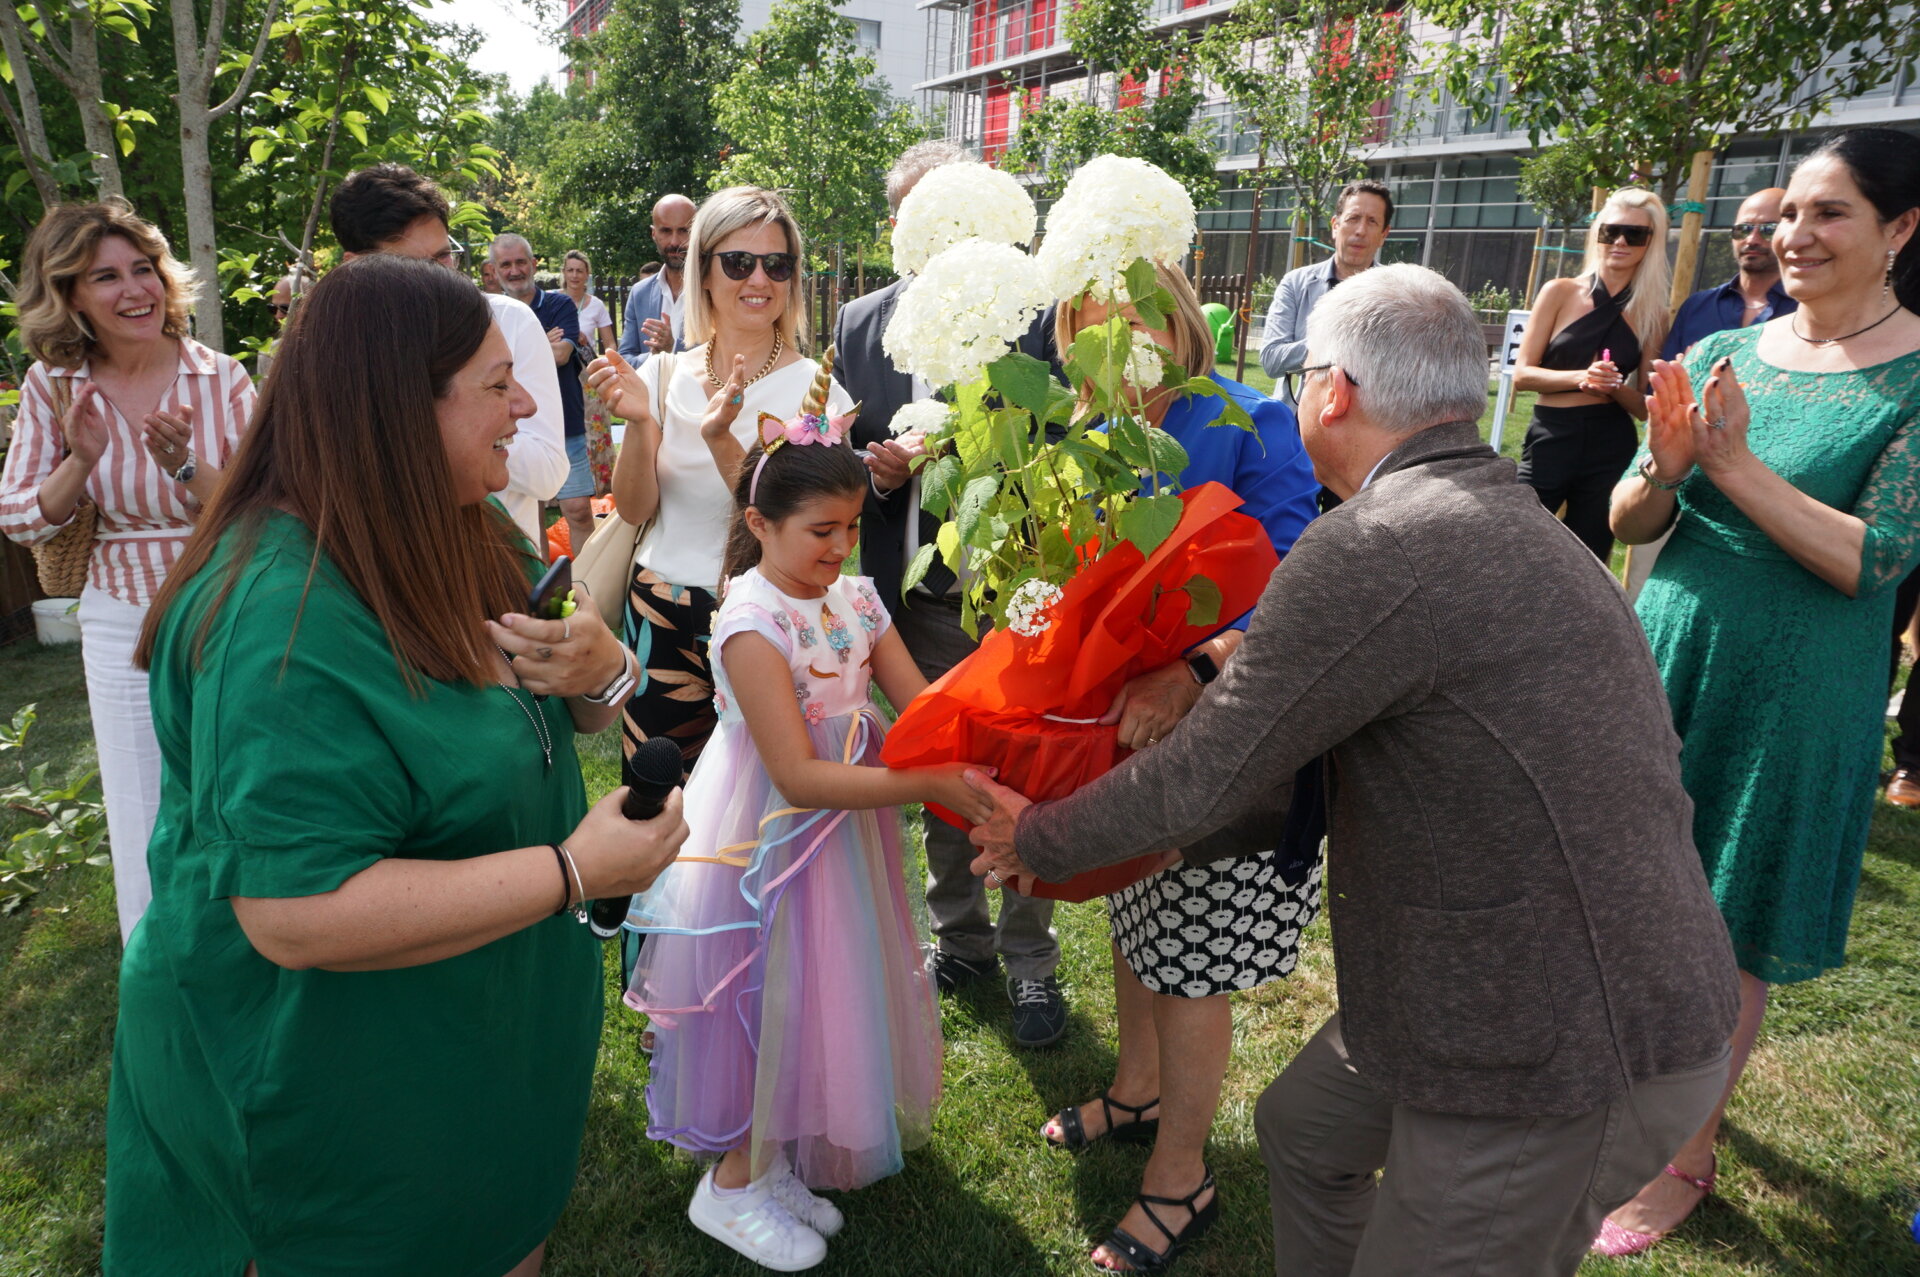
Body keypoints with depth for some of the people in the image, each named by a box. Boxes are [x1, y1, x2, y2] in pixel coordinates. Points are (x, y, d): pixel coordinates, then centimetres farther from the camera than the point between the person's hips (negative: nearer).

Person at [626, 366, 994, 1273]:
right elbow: (800, 776, -28)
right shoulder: (751, 623, -24)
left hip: (840, 831, 7)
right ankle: (732, 1185, 32)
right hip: (770, 842, -7)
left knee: (820, 994, 18)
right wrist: (932, 785, -32)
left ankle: (777, 1163, 40)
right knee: (774, 1001, 8)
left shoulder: (854, 599, -2)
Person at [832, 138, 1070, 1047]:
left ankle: (1030, 960, 30)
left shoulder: (1037, 313, -6)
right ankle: (961, 939, 38)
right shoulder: (861, 326, 4)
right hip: (921, 597, 3)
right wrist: (874, 469, -13)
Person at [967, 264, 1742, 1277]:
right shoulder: (1501, 518, 7)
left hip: (1567, 1062, -9)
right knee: (1304, 1127, 24)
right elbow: (1305, 764, 11)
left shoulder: (1378, 548, -25)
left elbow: (1203, 778, -18)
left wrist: (1038, 839, -1)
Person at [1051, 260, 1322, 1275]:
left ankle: (1179, 1171, 29)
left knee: (1190, 959, 6)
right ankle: (1137, 1091, 48)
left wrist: (1192, 673, -38)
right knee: (1135, 920, 22)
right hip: (1125, 730, 6)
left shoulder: (1250, 426, -17)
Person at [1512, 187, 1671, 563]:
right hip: (1550, 440, -2)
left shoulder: (1653, 315, 6)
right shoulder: (1561, 293, 2)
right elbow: (1522, 374, -2)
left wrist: (1614, 386, -14)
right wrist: (1580, 378, -18)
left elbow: (1646, 408, 7)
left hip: (1611, 448, 2)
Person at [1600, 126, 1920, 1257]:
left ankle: (1688, 1153, 28)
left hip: (1794, 690, -4)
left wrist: (1735, 462, -23)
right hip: (1666, 652, 4)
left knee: (1730, 938, 8)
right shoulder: (1723, 355, 3)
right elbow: (1629, 524, 1)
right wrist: (1666, 460, -19)